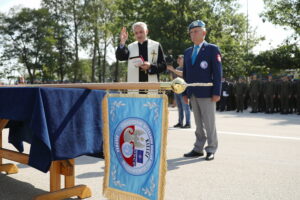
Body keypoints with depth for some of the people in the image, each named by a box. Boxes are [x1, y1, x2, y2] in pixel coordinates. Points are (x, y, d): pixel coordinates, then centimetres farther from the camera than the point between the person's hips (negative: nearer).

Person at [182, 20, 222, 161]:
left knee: (209, 122, 1)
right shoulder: (187, 52, 16)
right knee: (198, 123, 10)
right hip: (193, 94, 5)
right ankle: (198, 149, 16)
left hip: (206, 93, -5)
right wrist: (185, 92, 11)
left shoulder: (212, 49, 0)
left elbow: (217, 72, -6)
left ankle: (211, 150, 10)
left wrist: (216, 93, -12)